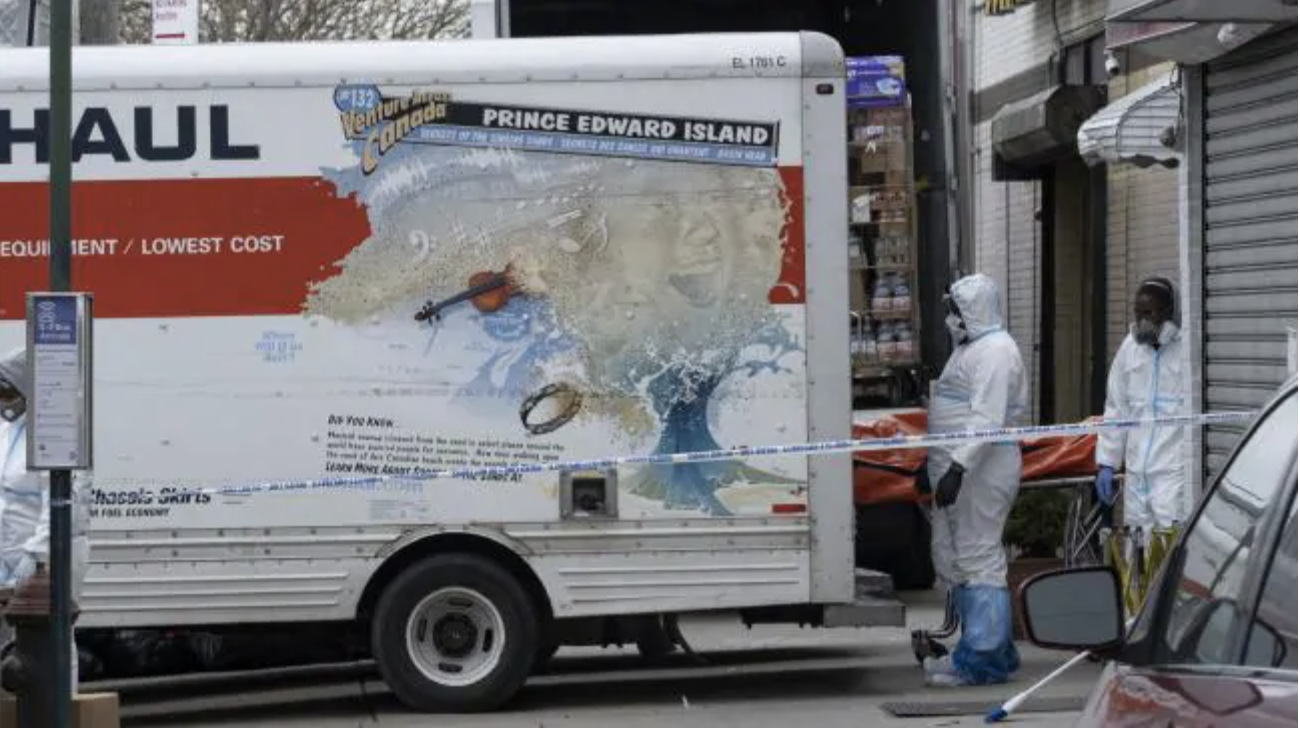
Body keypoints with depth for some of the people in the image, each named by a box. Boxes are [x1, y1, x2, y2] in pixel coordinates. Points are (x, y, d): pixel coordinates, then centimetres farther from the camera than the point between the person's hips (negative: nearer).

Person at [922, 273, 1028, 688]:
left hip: (979, 472, -11)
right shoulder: (973, 348, 21)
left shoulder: (994, 351, -12)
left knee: (978, 558, -8)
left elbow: (987, 419, -22)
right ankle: (993, 651, 20)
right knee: (952, 559, 13)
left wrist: (959, 466, -29)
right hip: (957, 469, 11)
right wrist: (936, 465, 26)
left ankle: (982, 659, -5)